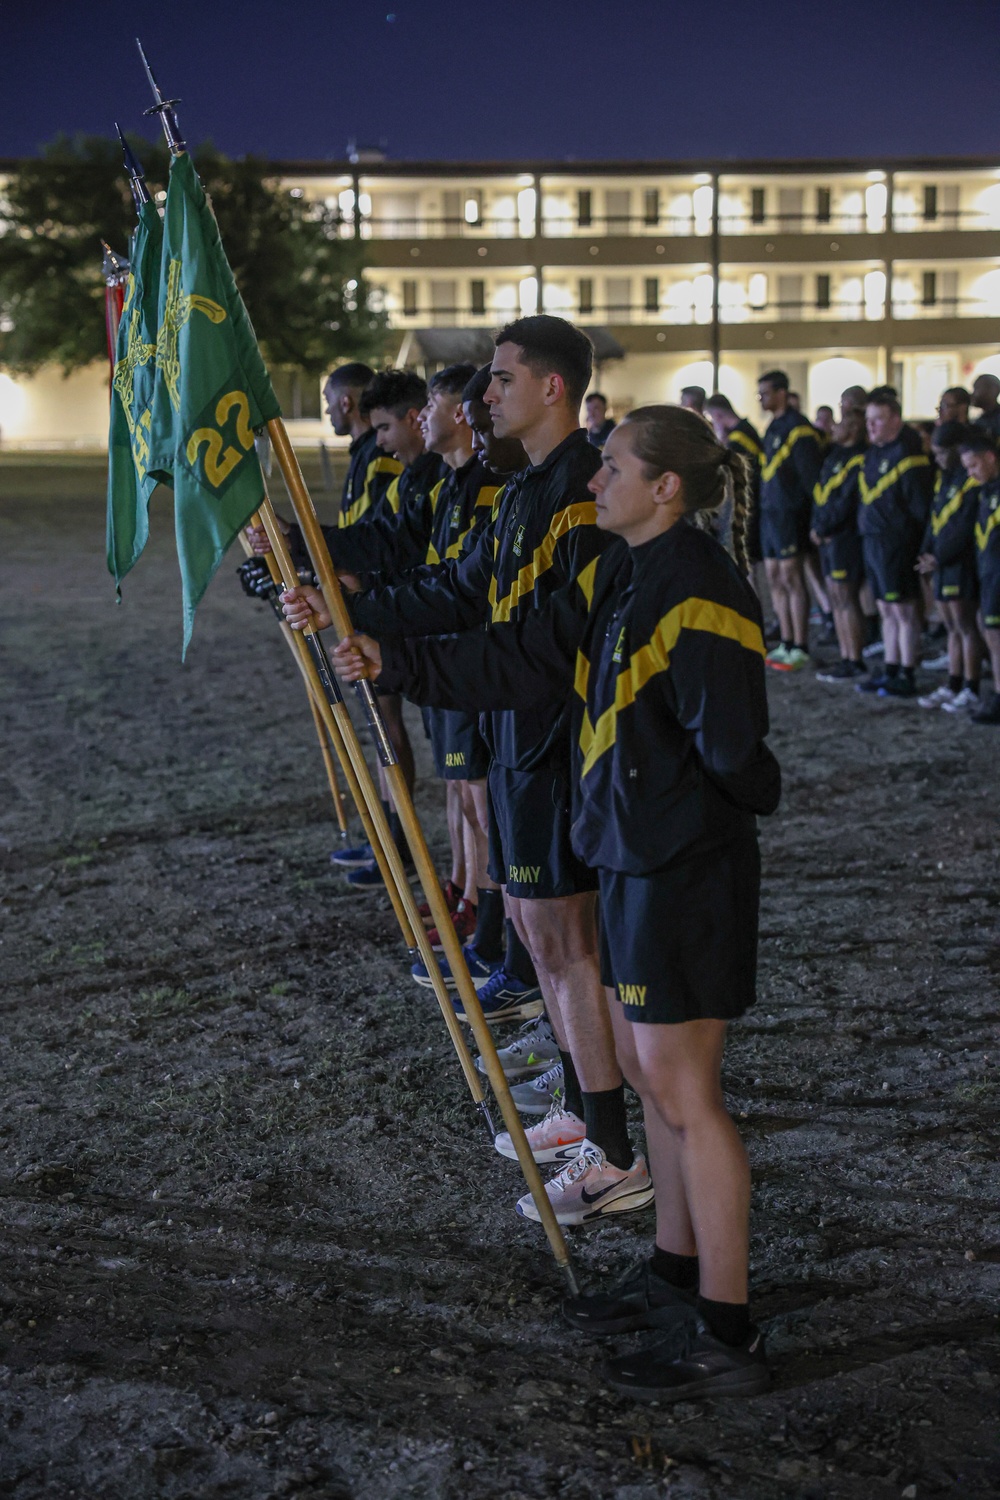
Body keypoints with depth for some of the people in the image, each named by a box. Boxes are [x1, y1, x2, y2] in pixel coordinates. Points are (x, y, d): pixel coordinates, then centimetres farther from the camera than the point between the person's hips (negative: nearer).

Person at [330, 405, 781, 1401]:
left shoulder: (702, 598, -21)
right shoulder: (620, 580, 9)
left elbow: (734, 754, -22)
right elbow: (524, 657, 12)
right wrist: (394, 663, 10)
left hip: (688, 872, -10)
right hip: (630, 860, 10)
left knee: (684, 1095, -2)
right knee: (647, 1072, 18)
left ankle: (726, 1336, 10)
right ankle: (677, 1272, 34)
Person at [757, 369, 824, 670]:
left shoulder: (798, 429, -13)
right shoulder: (773, 427, 16)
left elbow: (811, 475, -15)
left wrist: (816, 518, -16)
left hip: (789, 513, -9)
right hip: (769, 512, 9)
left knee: (791, 578, -7)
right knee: (775, 580, 11)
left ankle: (800, 649, -2)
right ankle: (786, 644, 18)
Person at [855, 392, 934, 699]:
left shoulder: (907, 455, -14)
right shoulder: (874, 453, 14)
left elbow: (919, 504, -14)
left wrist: (914, 542, -12)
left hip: (895, 543, -9)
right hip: (872, 540, 9)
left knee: (903, 609, -3)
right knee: (887, 610, 14)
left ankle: (907, 678, 1)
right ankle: (890, 671, 22)